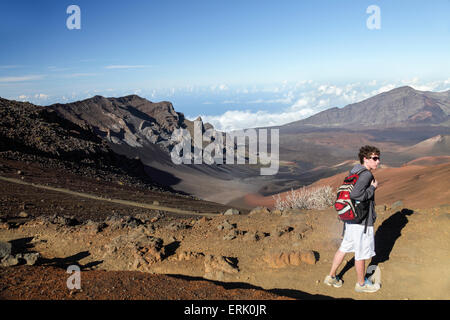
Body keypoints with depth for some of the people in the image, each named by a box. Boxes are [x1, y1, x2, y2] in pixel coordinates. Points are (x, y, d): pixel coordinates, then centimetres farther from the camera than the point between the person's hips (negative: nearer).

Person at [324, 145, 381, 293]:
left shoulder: (355, 171, 7)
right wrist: (373, 188, -20)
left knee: (344, 247, 19)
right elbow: (355, 194, -33)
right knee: (362, 253, 8)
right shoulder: (366, 174, -21)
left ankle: (331, 277, 30)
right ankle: (361, 284, 27)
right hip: (361, 221, -9)